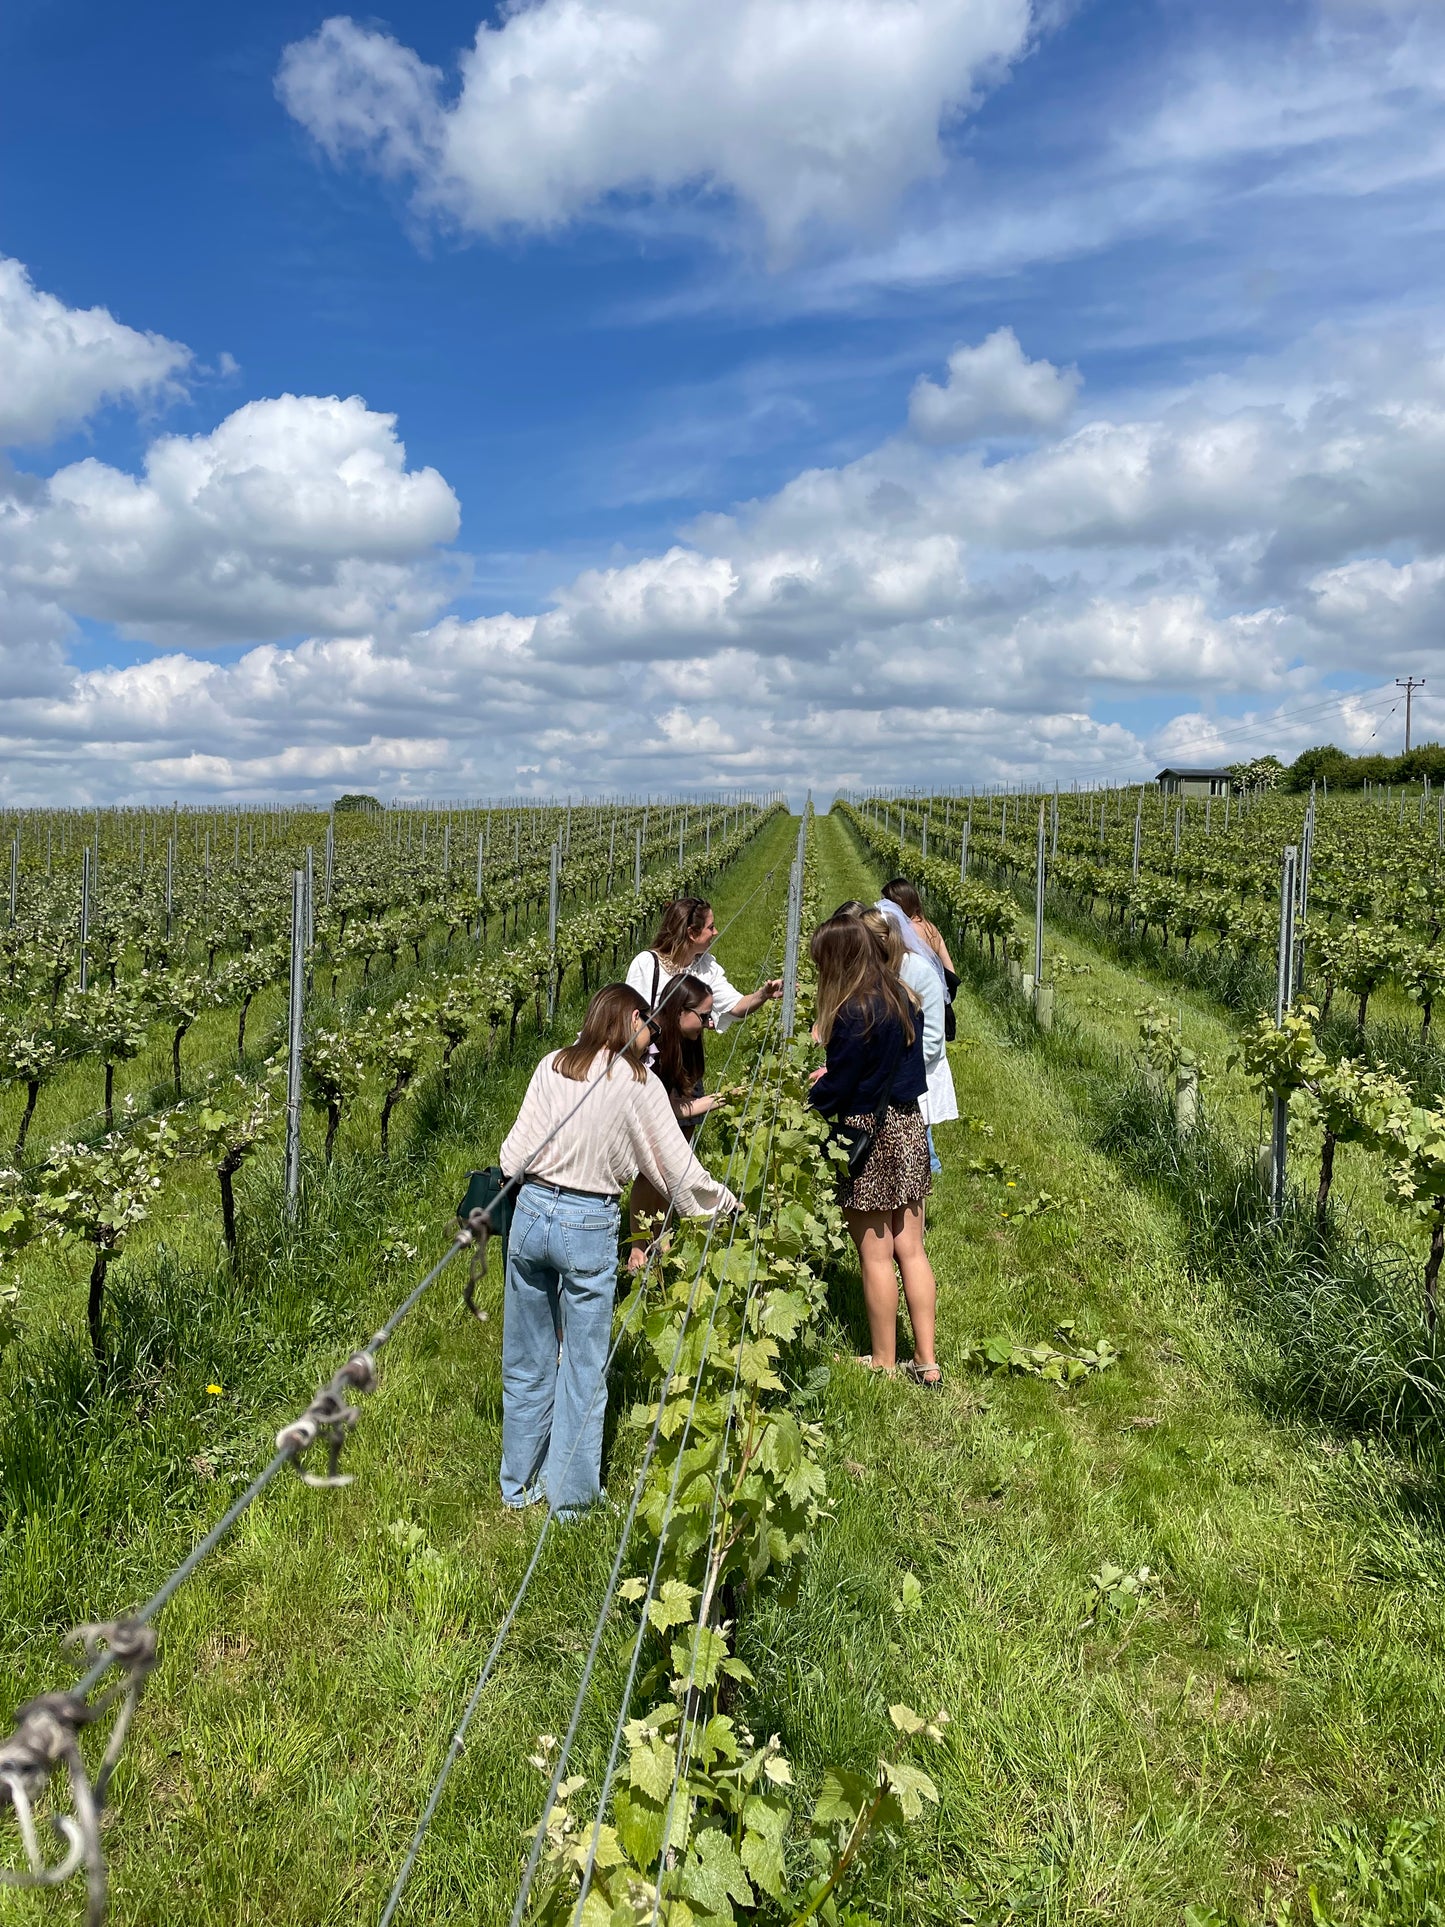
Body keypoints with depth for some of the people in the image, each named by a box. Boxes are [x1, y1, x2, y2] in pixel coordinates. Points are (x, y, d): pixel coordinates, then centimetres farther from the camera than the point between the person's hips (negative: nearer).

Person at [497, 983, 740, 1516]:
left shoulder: (552, 1066, 1)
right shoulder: (638, 1084, -6)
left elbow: (515, 1154, -1)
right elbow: (679, 1171, -2)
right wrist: (726, 1202, 15)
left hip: (532, 1213, 4)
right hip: (589, 1228, -4)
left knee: (526, 1362, 17)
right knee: (583, 1368, 11)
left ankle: (519, 1485, 31)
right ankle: (571, 1496, 21)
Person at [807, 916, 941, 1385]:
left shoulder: (852, 1015, -20)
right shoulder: (900, 996, 5)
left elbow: (836, 1091, -15)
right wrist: (832, 1073, 18)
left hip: (868, 1136, -8)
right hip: (908, 1127, 8)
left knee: (875, 1255, 6)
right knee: (911, 1249, 12)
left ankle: (884, 1361, 19)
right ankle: (926, 1360, 18)